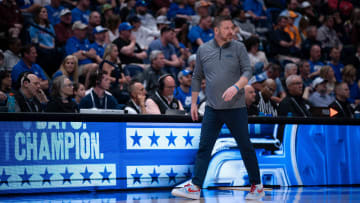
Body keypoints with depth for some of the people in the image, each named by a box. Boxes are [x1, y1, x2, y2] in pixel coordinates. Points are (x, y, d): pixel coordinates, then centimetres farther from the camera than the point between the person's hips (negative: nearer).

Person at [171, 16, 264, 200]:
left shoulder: (238, 48, 1)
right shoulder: (203, 50, 7)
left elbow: (247, 71, -6)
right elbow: (197, 78, 14)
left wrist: (236, 87, -25)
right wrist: (193, 103, 12)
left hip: (236, 107, -2)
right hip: (212, 109, 2)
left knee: (245, 147, 4)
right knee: (204, 147, -1)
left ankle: (257, 187, 15)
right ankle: (195, 187, 1)